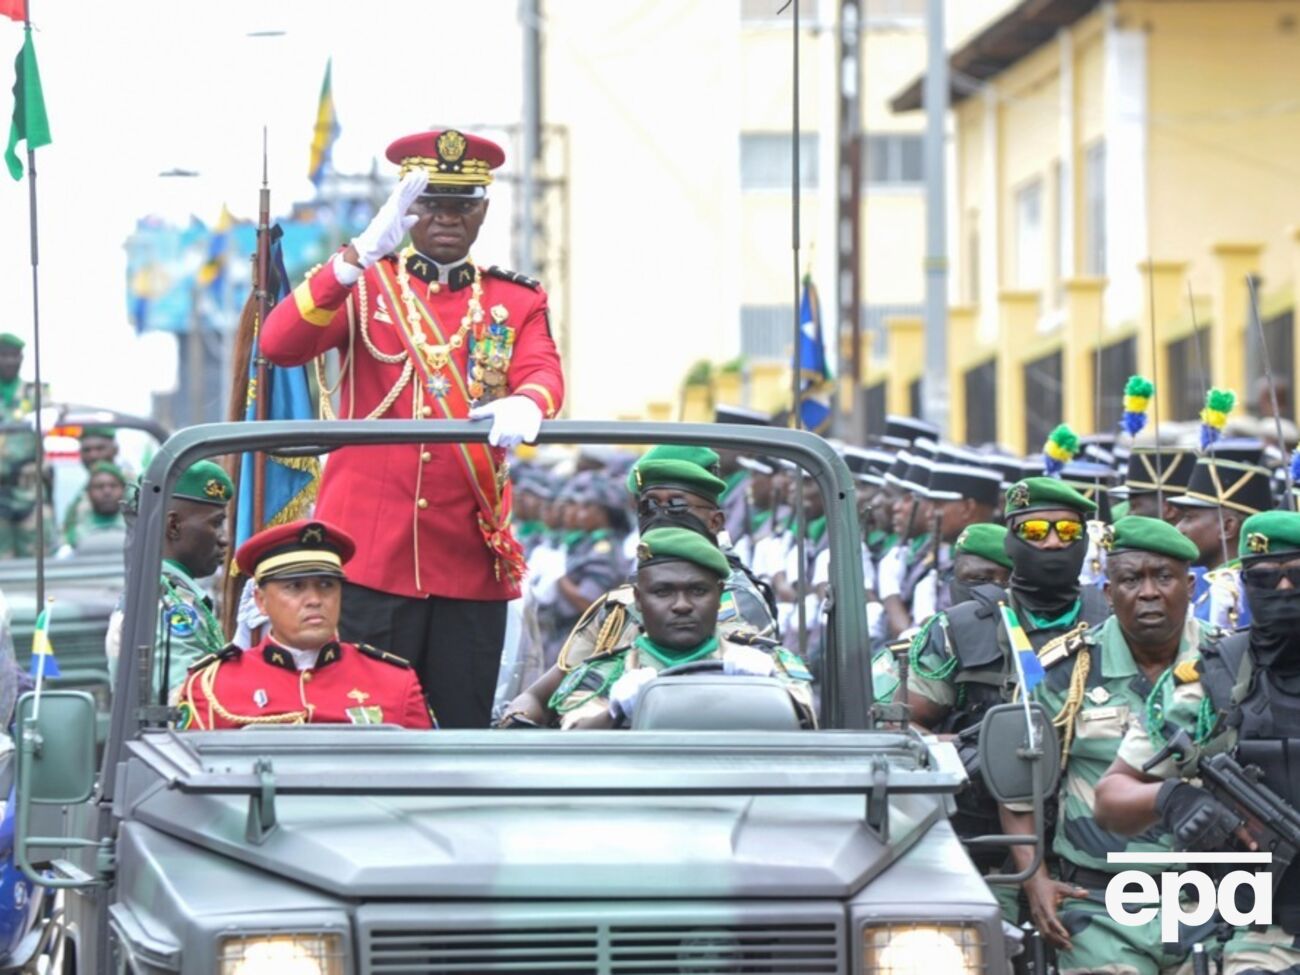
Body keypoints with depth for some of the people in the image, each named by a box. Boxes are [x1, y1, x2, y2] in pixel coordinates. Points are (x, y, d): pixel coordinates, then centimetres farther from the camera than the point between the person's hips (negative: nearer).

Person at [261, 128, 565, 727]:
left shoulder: (517, 302, 15)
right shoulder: (365, 286, 8)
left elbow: (544, 373, -5)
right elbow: (278, 345, -10)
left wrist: (525, 406, -31)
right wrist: (359, 257, -23)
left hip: (472, 562, 2)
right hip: (371, 554, -2)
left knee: (463, 734, 4)